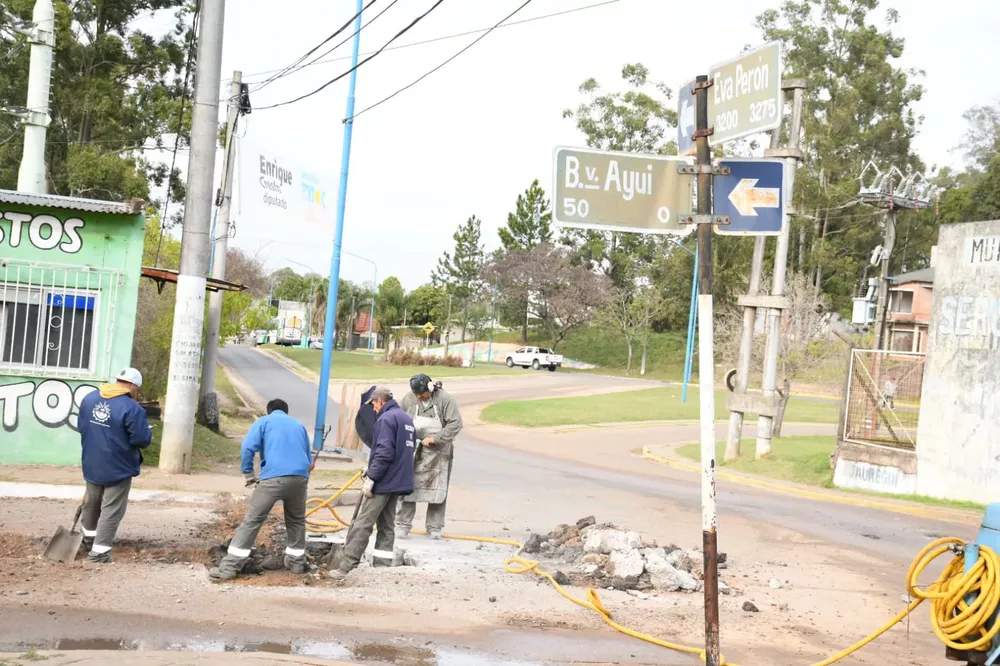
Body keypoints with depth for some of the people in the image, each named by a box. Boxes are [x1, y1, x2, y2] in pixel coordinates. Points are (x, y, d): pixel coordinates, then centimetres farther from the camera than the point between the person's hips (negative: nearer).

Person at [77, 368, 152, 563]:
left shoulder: (89, 398, 0)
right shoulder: (132, 408, -22)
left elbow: (81, 426, 11)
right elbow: (142, 440, -21)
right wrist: (147, 431, 0)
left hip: (91, 464, 7)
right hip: (118, 468, -7)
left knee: (91, 503, 26)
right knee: (111, 511, 3)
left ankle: (89, 536, 45)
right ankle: (99, 551, 3)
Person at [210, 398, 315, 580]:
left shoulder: (263, 421, 15)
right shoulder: (299, 425, 27)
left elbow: (248, 448, -1)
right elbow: (309, 460, 29)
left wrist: (249, 475, 8)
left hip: (273, 477, -3)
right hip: (300, 477, 4)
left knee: (252, 521, -1)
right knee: (296, 520, 25)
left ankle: (229, 567, -3)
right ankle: (296, 562, 32)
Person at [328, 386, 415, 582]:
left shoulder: (386, 419, -13)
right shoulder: (407, 419, 16)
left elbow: (384, 453, -21)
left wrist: (371, 477, -18)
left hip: (383, 482, -9)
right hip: (399, 482, 9)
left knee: (361, 525, -7)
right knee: (387, 527, 12)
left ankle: (346, 569, -6)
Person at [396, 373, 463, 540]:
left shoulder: (445, 400, -11)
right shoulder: (408, 399, -3)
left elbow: (455, 424, -16)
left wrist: (435, 438, -20)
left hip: (439, 453, -1)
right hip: (414, 451, 1)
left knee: (437, 489, 6)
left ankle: (434, 527, 17)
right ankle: (403, 525, 9)